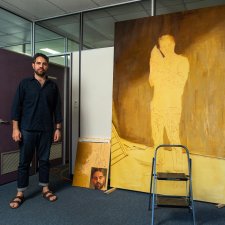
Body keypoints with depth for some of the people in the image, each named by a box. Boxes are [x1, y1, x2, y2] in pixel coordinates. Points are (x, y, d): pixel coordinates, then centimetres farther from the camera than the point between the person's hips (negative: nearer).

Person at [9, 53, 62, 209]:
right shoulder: (25, 83, 2)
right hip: (27, 130, -1)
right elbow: (16, 106, -1)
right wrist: (15, 128, -7)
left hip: (46, 130, 2)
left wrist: (58, 128, 4)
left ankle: (45, 189, 23)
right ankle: (20, 194, 16)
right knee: (24, 161, 4)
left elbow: (57, 109, 8)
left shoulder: (53, 86, 8)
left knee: (44, 160, 10)